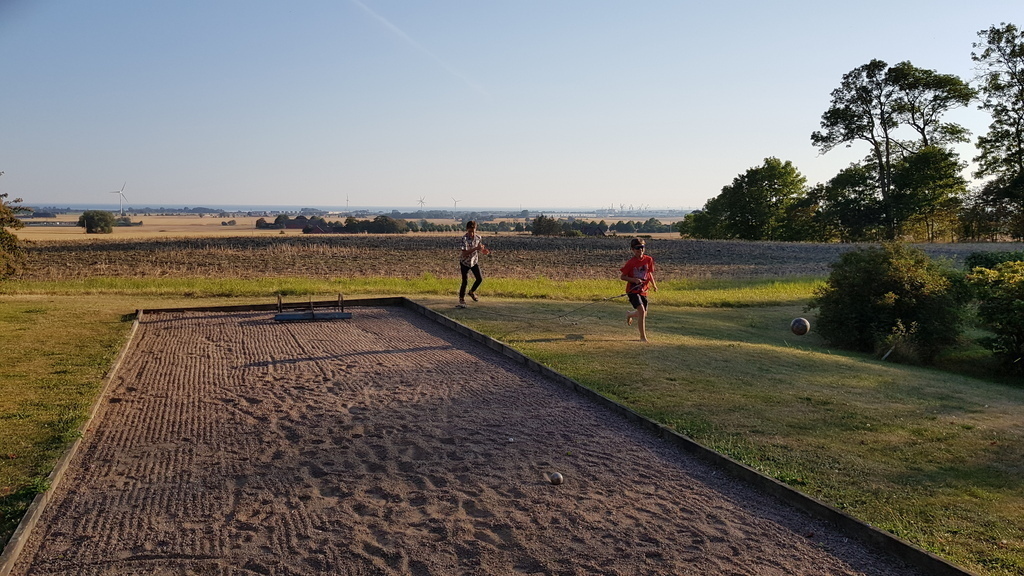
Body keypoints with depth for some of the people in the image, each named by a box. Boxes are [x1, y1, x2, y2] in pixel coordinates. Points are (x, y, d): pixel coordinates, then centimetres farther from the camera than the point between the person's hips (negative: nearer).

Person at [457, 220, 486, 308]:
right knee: (465, 281, -7)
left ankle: (472, 292, 29)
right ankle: (461, 299, 8)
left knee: (480, 279, 1)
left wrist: (483, 250, -16)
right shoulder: (465, 239, -25)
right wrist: (475, 248, -40)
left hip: (474, 261, 5)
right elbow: (464, 253, -33)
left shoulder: (478, 237, -9)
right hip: (465, 262, -5)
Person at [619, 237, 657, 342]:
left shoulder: (648, 259, -1)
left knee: (644, 314, 14)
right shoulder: (630, 262, -13)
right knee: (642, 311, -20)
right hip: (633, 290, -5)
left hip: (643, 290, 5)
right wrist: (634, 280, -22)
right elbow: (622, 276, -7)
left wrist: (653, 284, 3)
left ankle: (630, 315, 48)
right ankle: (643, 336, -11)